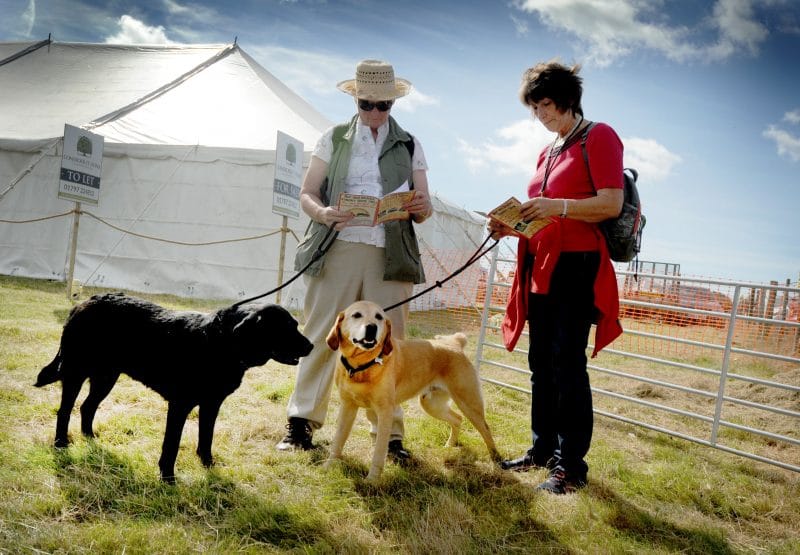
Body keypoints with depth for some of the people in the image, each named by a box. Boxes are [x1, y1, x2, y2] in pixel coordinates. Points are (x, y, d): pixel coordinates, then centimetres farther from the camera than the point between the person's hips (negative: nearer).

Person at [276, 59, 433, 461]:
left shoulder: (410, 146, 15)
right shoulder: (334, 138, 13)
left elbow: (424, 209, 11)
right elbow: (306, 193, 8)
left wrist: (421, 208, -13)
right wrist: (323, 212, -15)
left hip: (390, 257, 1)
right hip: (338, 250, 0)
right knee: (321, 337, 0)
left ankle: (389, 431, 7)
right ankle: (302, 421, 10)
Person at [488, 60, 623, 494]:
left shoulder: (598, 137, -3)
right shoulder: (548, 152, 20)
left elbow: (612, 204, -14)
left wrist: (557, 207, -25)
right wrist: (513, 225, 6)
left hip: (576, 265, -8)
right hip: (541, 266, 8)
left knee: (568, 363, -8)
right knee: (541, 363, 11)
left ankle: (571, 464, 0)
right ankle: (542, 449, 21)